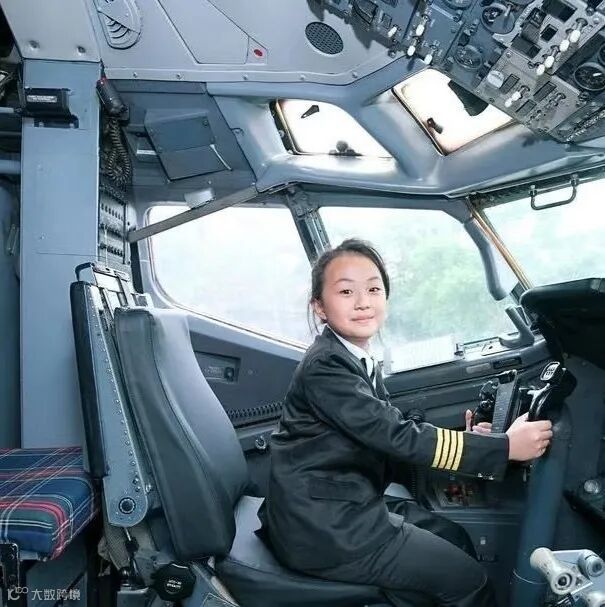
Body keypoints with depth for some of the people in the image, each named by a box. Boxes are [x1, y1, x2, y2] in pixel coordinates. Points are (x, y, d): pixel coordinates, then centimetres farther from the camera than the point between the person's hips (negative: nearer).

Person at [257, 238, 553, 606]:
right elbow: (398, 437, -25)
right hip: (322, 528, -9)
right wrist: (504, 447, -21)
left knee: (453, 538, 19)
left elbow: (392, 432, 5)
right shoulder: (325, 367, -21)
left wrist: (469, 441, -4)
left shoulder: (358, 361, 8)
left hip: (344, 512, 9)